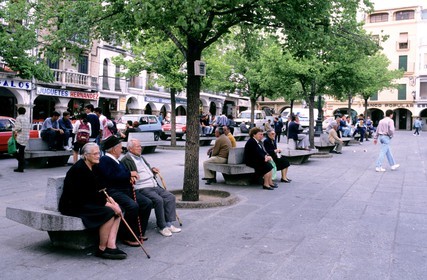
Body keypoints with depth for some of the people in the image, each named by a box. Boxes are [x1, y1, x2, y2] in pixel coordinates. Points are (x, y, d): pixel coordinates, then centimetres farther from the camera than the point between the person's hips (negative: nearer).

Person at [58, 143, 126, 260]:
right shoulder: (79, 169, -19)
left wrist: (108, 199, -6)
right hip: (73, 205, -9)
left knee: (117, 210, -9)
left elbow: (98, 189, 12)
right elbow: (86, 196, -23)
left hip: (87, 202, 9)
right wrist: (107, 203, -21)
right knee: (108, 212, -25)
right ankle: (102, 249, -13)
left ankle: (111, 246, -16)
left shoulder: (94, 167, 9)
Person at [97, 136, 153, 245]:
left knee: (147, 203, -4)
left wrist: (130, 177, 3)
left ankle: (139, 233, 6)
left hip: (126, 190, 10)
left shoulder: (116, 161, 22)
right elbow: (112, 176, -21)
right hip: (113, 191, -10)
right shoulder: (104, 160, -8)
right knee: (133, 206, -31)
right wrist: (130, 174, -12)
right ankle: (127, 237, -15)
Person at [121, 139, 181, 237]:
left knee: (170, 197, -6)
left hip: (154, 186, 9)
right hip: (141, 188, -9)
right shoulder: (126, 160, -6)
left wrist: (152, 170, 17)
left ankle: (169, 224, -4)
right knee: (158, 200, -29)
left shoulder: (141, 157, 24)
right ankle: (162, 227, -14)